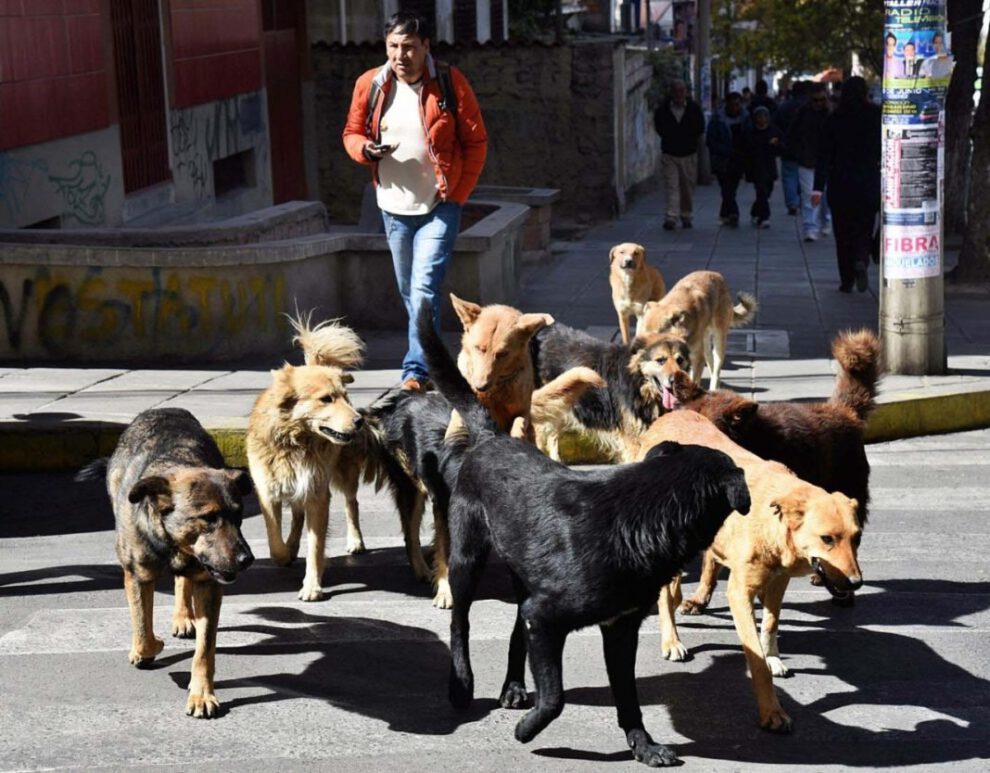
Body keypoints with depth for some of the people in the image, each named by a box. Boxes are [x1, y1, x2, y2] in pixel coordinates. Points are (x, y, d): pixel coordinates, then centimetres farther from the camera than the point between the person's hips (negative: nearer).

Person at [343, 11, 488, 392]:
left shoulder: (450, 83, -9)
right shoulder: (370, 84, -2)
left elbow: (476, 142, -3)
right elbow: (352, 132, 11)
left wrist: (458, 194, -7)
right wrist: (365, 149, -13)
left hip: (439, 206, -4)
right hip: (393, 206, 4)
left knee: (424, 290, -15)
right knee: (409, 292, 14)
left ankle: (416, 372, -14)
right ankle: (428, 361, 30)